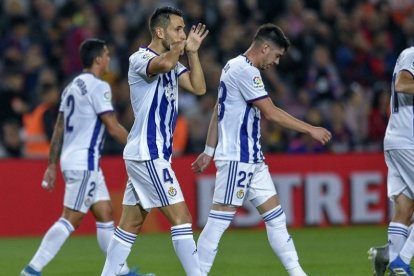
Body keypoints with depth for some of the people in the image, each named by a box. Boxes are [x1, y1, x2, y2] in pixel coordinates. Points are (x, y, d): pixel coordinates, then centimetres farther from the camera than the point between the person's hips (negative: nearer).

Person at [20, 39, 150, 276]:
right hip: (84, 161, -10)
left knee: (105, 214, 11)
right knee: (70, 219, -10)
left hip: (71, 159, 10)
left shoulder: (72, 87, 16)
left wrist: (52, 166, 18)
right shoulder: (98, 87, -11)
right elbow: (113, 127, -13)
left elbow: (59, 129, 16)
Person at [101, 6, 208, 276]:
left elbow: (198, 87, 7)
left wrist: (192, 52, -1)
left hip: (154, 154, 9)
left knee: (130, 224, 8)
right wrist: (177, 48, -17)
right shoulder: (140, 59, -13)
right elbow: (165, 64, -35)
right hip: (147, 155, -9)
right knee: (181, 218, -10)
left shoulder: (172, 61, 15)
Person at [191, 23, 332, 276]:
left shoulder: (236, 67, 15)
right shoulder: (245, 71, -15)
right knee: (220, 219, -8)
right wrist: (311, 130, -11)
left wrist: (209, 151, 22)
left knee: (275, 215, 8)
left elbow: (218, 112, 19)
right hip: (236, 158, -10)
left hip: (252, 158, 10)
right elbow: (270, 113, -17)